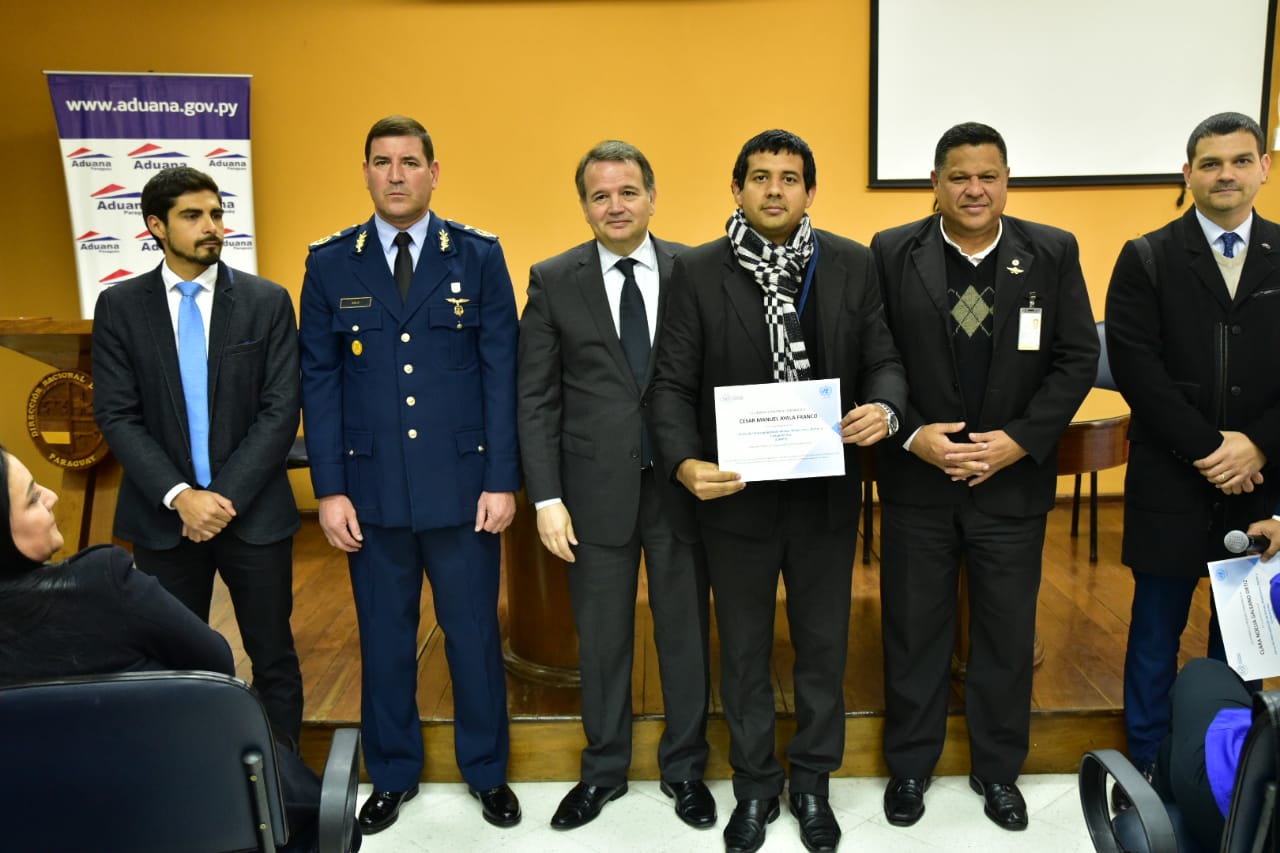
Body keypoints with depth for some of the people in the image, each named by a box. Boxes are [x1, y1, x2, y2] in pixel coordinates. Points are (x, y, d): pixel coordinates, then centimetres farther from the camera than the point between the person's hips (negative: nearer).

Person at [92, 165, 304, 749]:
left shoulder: (267, 301, -1)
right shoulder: (119, 306, 2)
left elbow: (281, 410, -5)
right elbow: (116, 415, -3)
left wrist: (226, 496, -13)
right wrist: (180, 497, -15)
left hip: (255, 512, 0)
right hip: (163, 517, 1)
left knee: (273, 658, 9)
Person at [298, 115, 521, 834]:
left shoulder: (479, 256, 1)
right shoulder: (331, 263, 4)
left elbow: (502, 372, -1)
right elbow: (319, 382, 3)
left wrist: (502, 480, -6)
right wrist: (330, 489, -2)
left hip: (462, 485, -1)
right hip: (372, 488, 1)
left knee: (475, 634, 9)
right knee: (384, 638, 13)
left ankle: (488, 772, 29)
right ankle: (393, 775, 33)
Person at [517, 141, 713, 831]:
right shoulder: (554, 281, -1)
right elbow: (536, 398, -2)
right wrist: (546, 498, -7)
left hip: (681, 484, 0)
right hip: (597, 487, 0)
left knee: (684, 630, 12)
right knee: (601, 637, 13)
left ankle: (684, 768, 32)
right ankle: (604, 770, 33)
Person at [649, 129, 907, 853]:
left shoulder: (852, 265, 1)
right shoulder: (698, 272, -4)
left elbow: (883, 359, 3)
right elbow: (674, 382, -6)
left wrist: (885, 409, -19)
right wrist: (683, 463, -21)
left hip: (827, 492, 1)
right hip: (735, 494, -1)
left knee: (824, 643, 15)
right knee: (745, 650, 14)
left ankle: (813, 782, 37)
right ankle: (755, 786, 34)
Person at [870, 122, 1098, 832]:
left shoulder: (1053, 252, 0)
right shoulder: (892, 253, -3)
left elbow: (1076, 359, -1)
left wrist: (1020, 440, -12)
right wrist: (912, 435, -15)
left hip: (1014, 478, 1)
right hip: (916, 479, -1)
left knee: (1007, 634, 13)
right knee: (913, 630, 11)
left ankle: (998, 771, 33)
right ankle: (910, 765, 31)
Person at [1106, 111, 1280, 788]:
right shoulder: (1146, 260, -1)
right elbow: (1134, 368, -10)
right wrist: (1208, 448, -14)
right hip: (1171, 486, -2)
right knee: (1156, 636, 8)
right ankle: (1148, 774, 23)